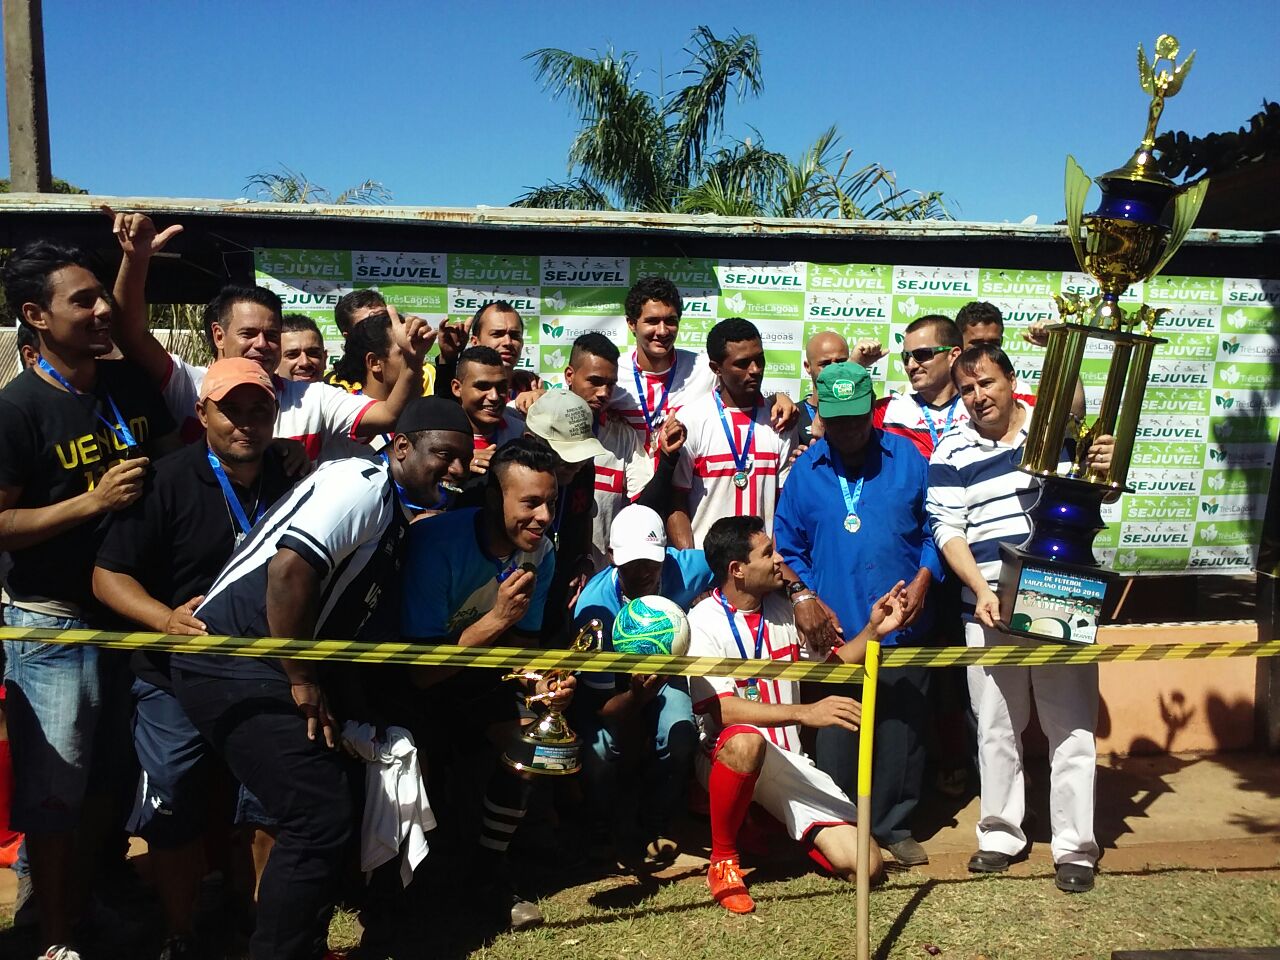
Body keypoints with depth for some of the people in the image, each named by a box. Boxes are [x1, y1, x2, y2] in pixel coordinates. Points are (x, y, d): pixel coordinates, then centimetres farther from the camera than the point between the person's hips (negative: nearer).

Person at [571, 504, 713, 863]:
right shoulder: (594, 606, -34)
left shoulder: (683, 570, -31)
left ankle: (655, 829, 4)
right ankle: (601, 834, 6)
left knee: (679, 734, -26)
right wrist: (637, 696, -50)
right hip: (608, 686, -2)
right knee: (600, 748, -27)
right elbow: (603, 707, -28)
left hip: (662, 673, 2)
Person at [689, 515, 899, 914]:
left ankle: (769, 822, 16)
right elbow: (722, 709, -25)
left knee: (861, 863, -12)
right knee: (745, 741, -42)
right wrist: (805, 713, -35)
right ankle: (723, 860, -17)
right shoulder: (703, 623, -13)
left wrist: (873, 630, 2)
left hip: (788, 764, 6)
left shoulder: (783, 610, 8)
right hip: (725, 758, -5)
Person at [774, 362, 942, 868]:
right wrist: (802, 595, -2)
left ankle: (893, 826, 27)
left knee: (901, 729, 9)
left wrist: (923, 579, -7)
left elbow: (934, 526, 7)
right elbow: (789, 546, 10)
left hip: (903, 625, 0)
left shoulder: (907, 457, 3)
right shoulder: (805, 470, 5)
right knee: (835, 735, 5)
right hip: (834, 627, 0)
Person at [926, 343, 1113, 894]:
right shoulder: (952, 452, 3)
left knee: (1071, 725, 4)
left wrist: (1102, 470, -10)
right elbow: (947, 531, -2)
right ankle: (1001, 833, 25)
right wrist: (981, 590, -15)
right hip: (990, 609, 0)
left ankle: (1074, 846, 15)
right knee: (996, 726, 10)